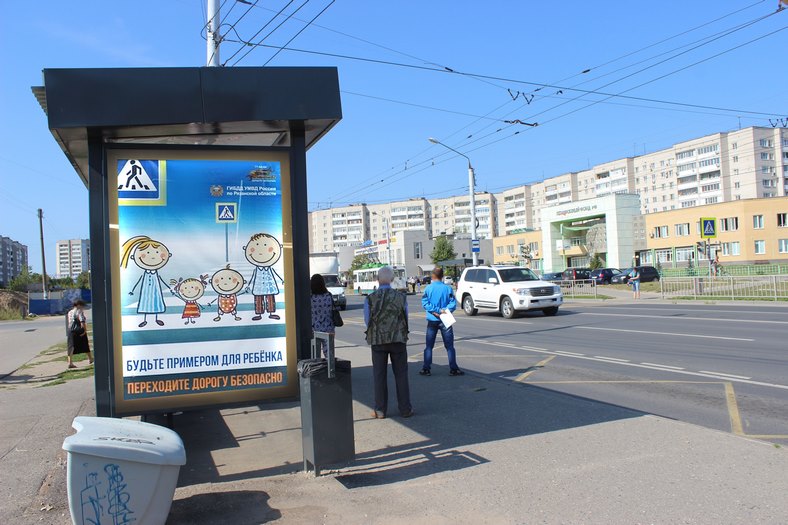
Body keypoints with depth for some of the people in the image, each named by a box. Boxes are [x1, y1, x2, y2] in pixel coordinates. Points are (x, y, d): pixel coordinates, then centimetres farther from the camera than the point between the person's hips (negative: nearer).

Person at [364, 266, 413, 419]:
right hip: (398, 339, 1)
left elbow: (367, 320, 1)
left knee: (379, 375, 7)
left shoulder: (370, 298, -9)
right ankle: (405, 408, 12)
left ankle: (380, 410, 12)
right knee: (401, 374, 9)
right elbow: (406, 319, 5)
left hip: (378, 340, -1)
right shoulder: (401, 297, -5)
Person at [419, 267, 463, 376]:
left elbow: (425, 303, -11)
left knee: (429, 346, 10)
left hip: (432, 320, 1)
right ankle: (453, 369, 6)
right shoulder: (448, 288, -6)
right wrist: (444, 311, -15)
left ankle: (426, 369, 9)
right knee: (449, 346, 6)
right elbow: (453, 304, -12)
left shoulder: (428, 288, -4)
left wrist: (436, 311, -15)